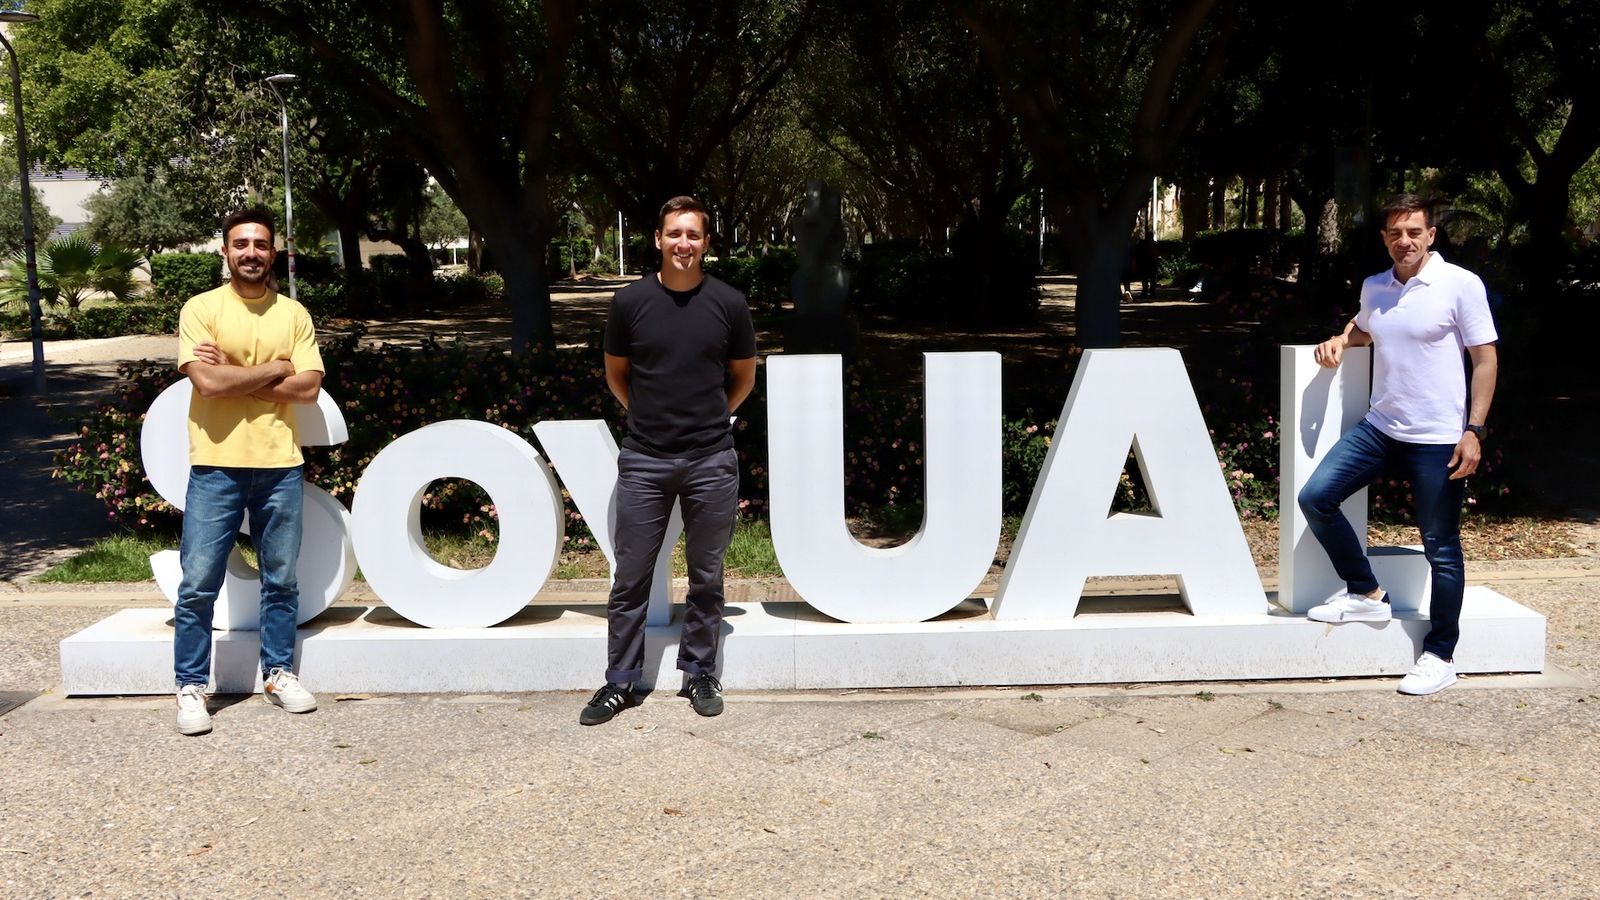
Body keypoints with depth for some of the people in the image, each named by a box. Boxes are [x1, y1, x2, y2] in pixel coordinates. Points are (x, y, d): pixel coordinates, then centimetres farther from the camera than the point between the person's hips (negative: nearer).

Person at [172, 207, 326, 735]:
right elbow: (209, 382, -16)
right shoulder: (201, 308, -2)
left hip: (281, 466, 3)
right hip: (216, 466, -2)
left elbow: (308, 387, -5)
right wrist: (275, 367, -8)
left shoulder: (294, 314, 6)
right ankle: (191, 687, 11)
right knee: (199, 583, 0)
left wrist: (234, 374, -11)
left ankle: (279, 672, 25)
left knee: (281, 579, 11)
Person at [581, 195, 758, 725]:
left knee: (706, 577, 10)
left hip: (711, 460, 0)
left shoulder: (728, 304, -1)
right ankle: (620, 682, 16)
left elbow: (744, 376, 13)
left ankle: (699, 674, 24)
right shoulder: (630, 301, -2)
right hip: (645, 460, 0)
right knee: (631, 577, 5)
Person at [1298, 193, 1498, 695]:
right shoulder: (1373, 288, 7)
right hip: (1380, 427, 6)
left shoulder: (1461, 285, -9)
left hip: (1438, 440, -6)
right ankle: (1366, 594, 13)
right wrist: (1341, 340, 6)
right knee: (1316, 497, -4)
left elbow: (1485, 359, -8)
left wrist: (1474, 431, -14)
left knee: (1441, 547, 1)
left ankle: (1440, 657, 13)